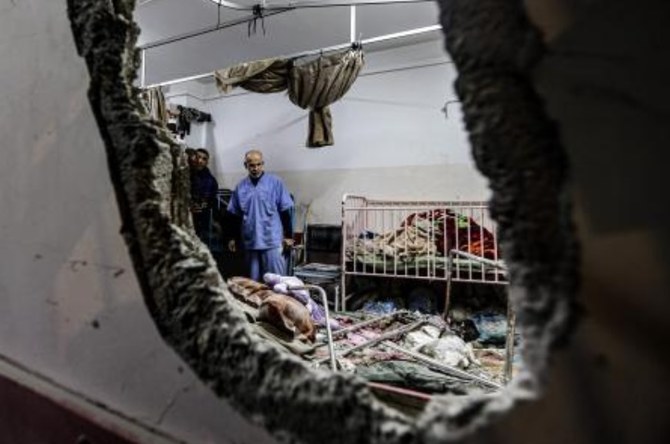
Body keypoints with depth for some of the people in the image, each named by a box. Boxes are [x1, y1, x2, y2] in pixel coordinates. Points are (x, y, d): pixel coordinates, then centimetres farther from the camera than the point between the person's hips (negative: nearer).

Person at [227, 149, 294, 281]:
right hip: (250, 241, 4)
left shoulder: (275, 182, -4)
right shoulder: (240, 187, 5)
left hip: (272, 240, -3)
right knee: (253, 279, 14)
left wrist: (288, 235, -3)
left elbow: (285, 211, -2)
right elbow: (234, 215, 13)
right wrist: (232, 237, 13)